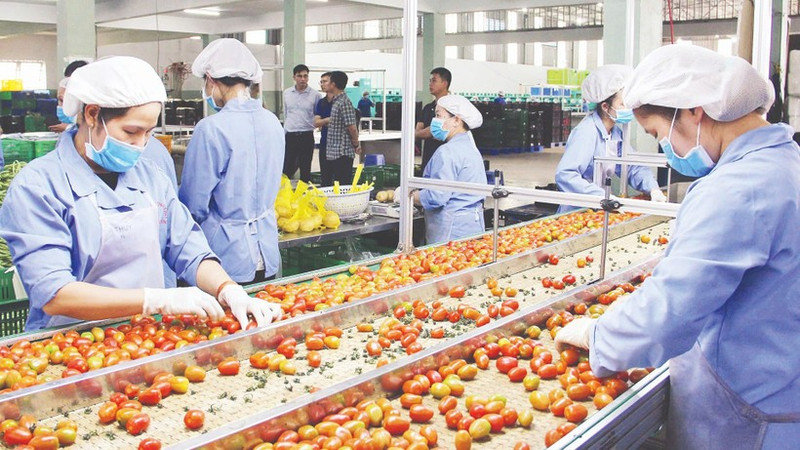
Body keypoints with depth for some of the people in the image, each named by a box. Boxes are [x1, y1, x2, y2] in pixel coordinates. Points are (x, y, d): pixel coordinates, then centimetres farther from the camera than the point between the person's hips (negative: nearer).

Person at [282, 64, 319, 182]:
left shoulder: (315, 95, -2)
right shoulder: (286, 93, 7)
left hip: (307, 136, -2)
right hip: (290, 136, 2)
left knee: (305, 170, 6)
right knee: (286, 169, 0)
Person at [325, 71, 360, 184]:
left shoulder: (344, 102, -16)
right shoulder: (335, 101, 14)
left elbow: (352, 128, -18)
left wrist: (356, 144, -6)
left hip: (343, 153, -9)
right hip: (333, 152, 9)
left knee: (343, 185, -4)